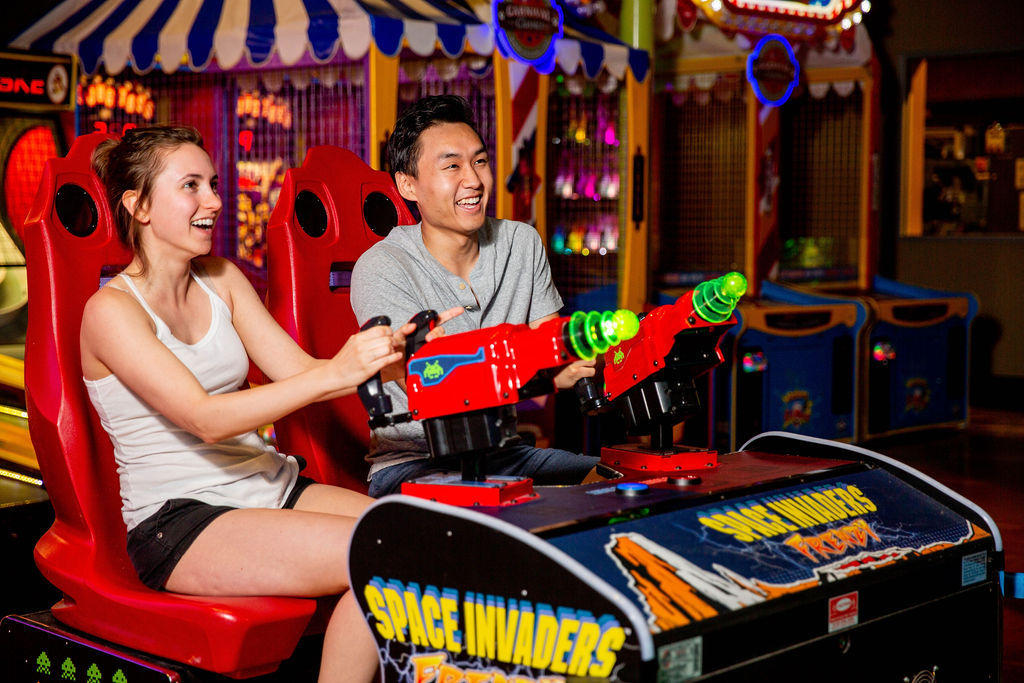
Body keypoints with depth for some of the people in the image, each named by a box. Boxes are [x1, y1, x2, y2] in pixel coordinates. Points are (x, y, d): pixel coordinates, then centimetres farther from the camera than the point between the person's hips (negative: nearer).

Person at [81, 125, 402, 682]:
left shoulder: (221, 279, 11)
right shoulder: (111, 311, -10)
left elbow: (298, 370, 5)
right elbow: (206, 419, -22)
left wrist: (396, 356, -14)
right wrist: (334, 374, -32)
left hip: (271, 486, 7)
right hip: (177, 523, -6)